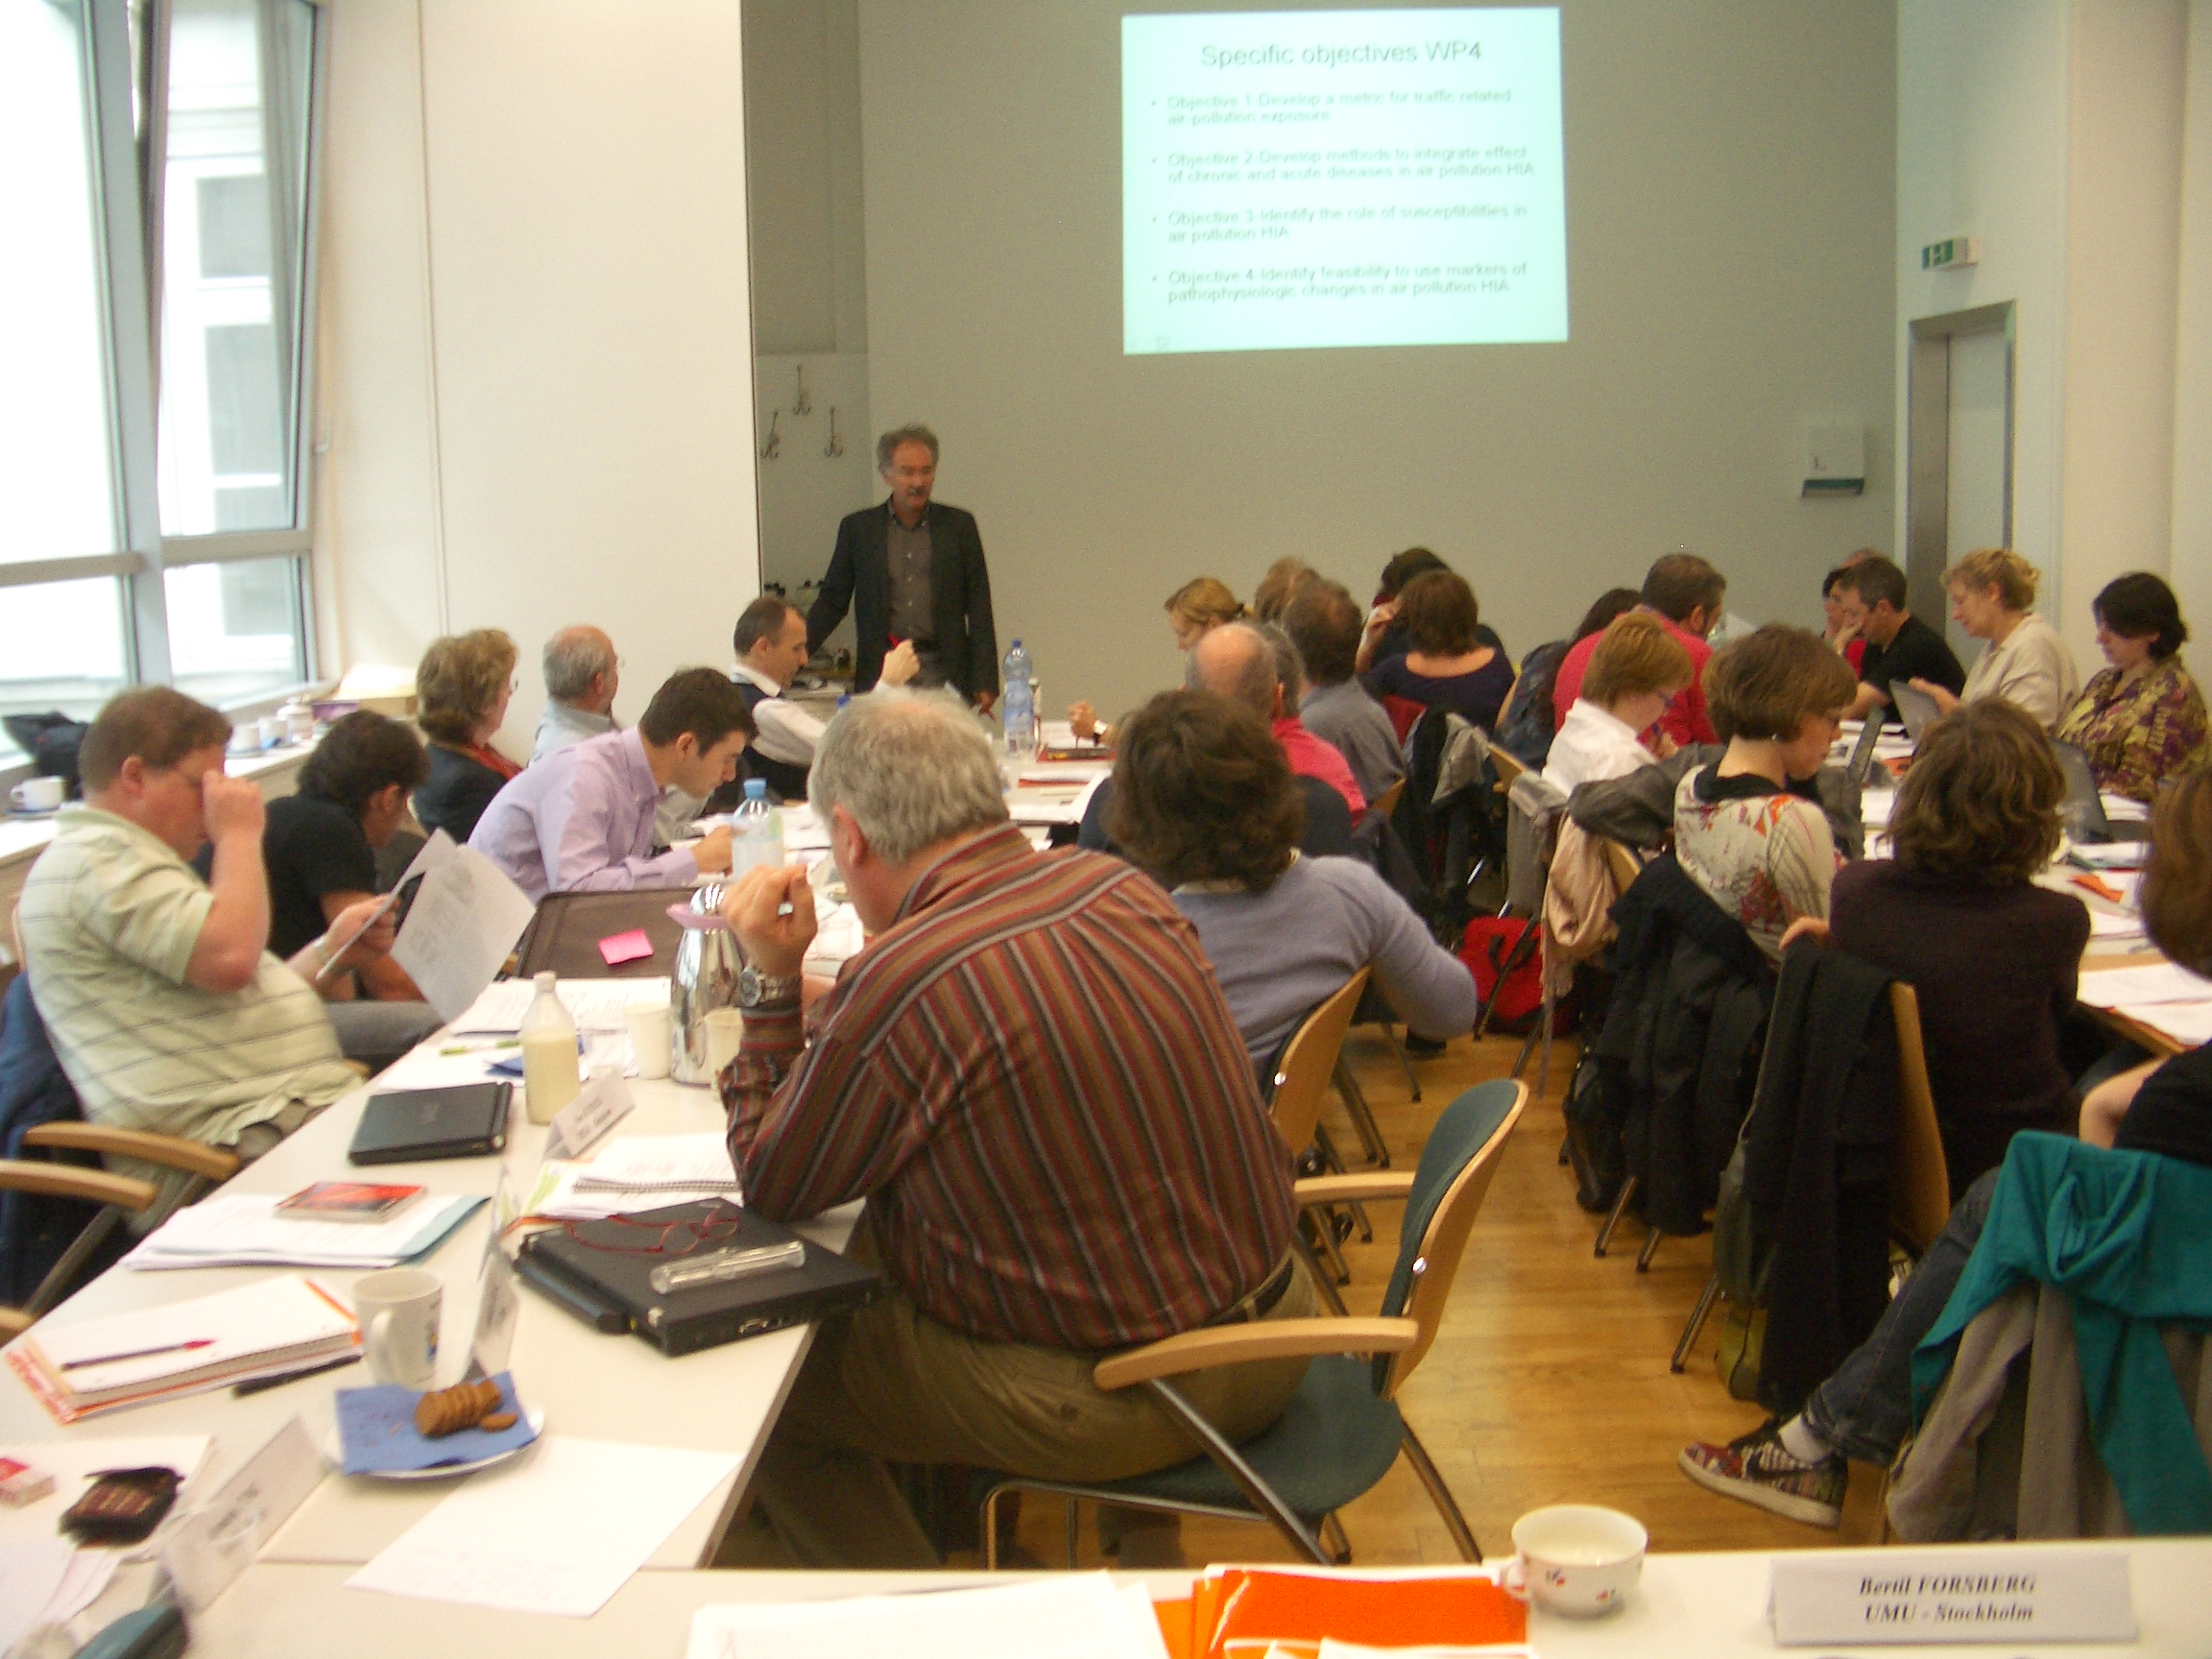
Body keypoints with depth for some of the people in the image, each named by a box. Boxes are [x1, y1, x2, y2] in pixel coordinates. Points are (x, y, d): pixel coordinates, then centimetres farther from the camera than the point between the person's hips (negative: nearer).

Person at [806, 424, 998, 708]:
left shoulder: (959, 525, 6)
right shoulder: (857, 528, 8)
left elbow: (978, 606, 6)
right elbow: (832, 601, 10)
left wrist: (985, 681, -1)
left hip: (944, 674, 0)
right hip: (881, 673, 0)